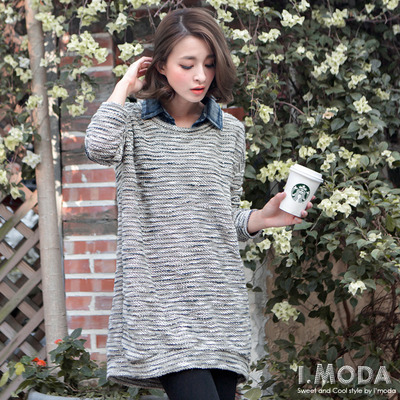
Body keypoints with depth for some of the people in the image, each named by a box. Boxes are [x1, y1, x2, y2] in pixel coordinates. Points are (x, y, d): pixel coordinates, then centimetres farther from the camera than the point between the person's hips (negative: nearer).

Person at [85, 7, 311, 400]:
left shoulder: (230, 132, 13)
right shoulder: (134, 122, 4)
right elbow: (99, 147, -20)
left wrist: (263, 217, -1)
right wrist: (125, 84, -6)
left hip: (221, 302, 4)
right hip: (160, 302, -4)